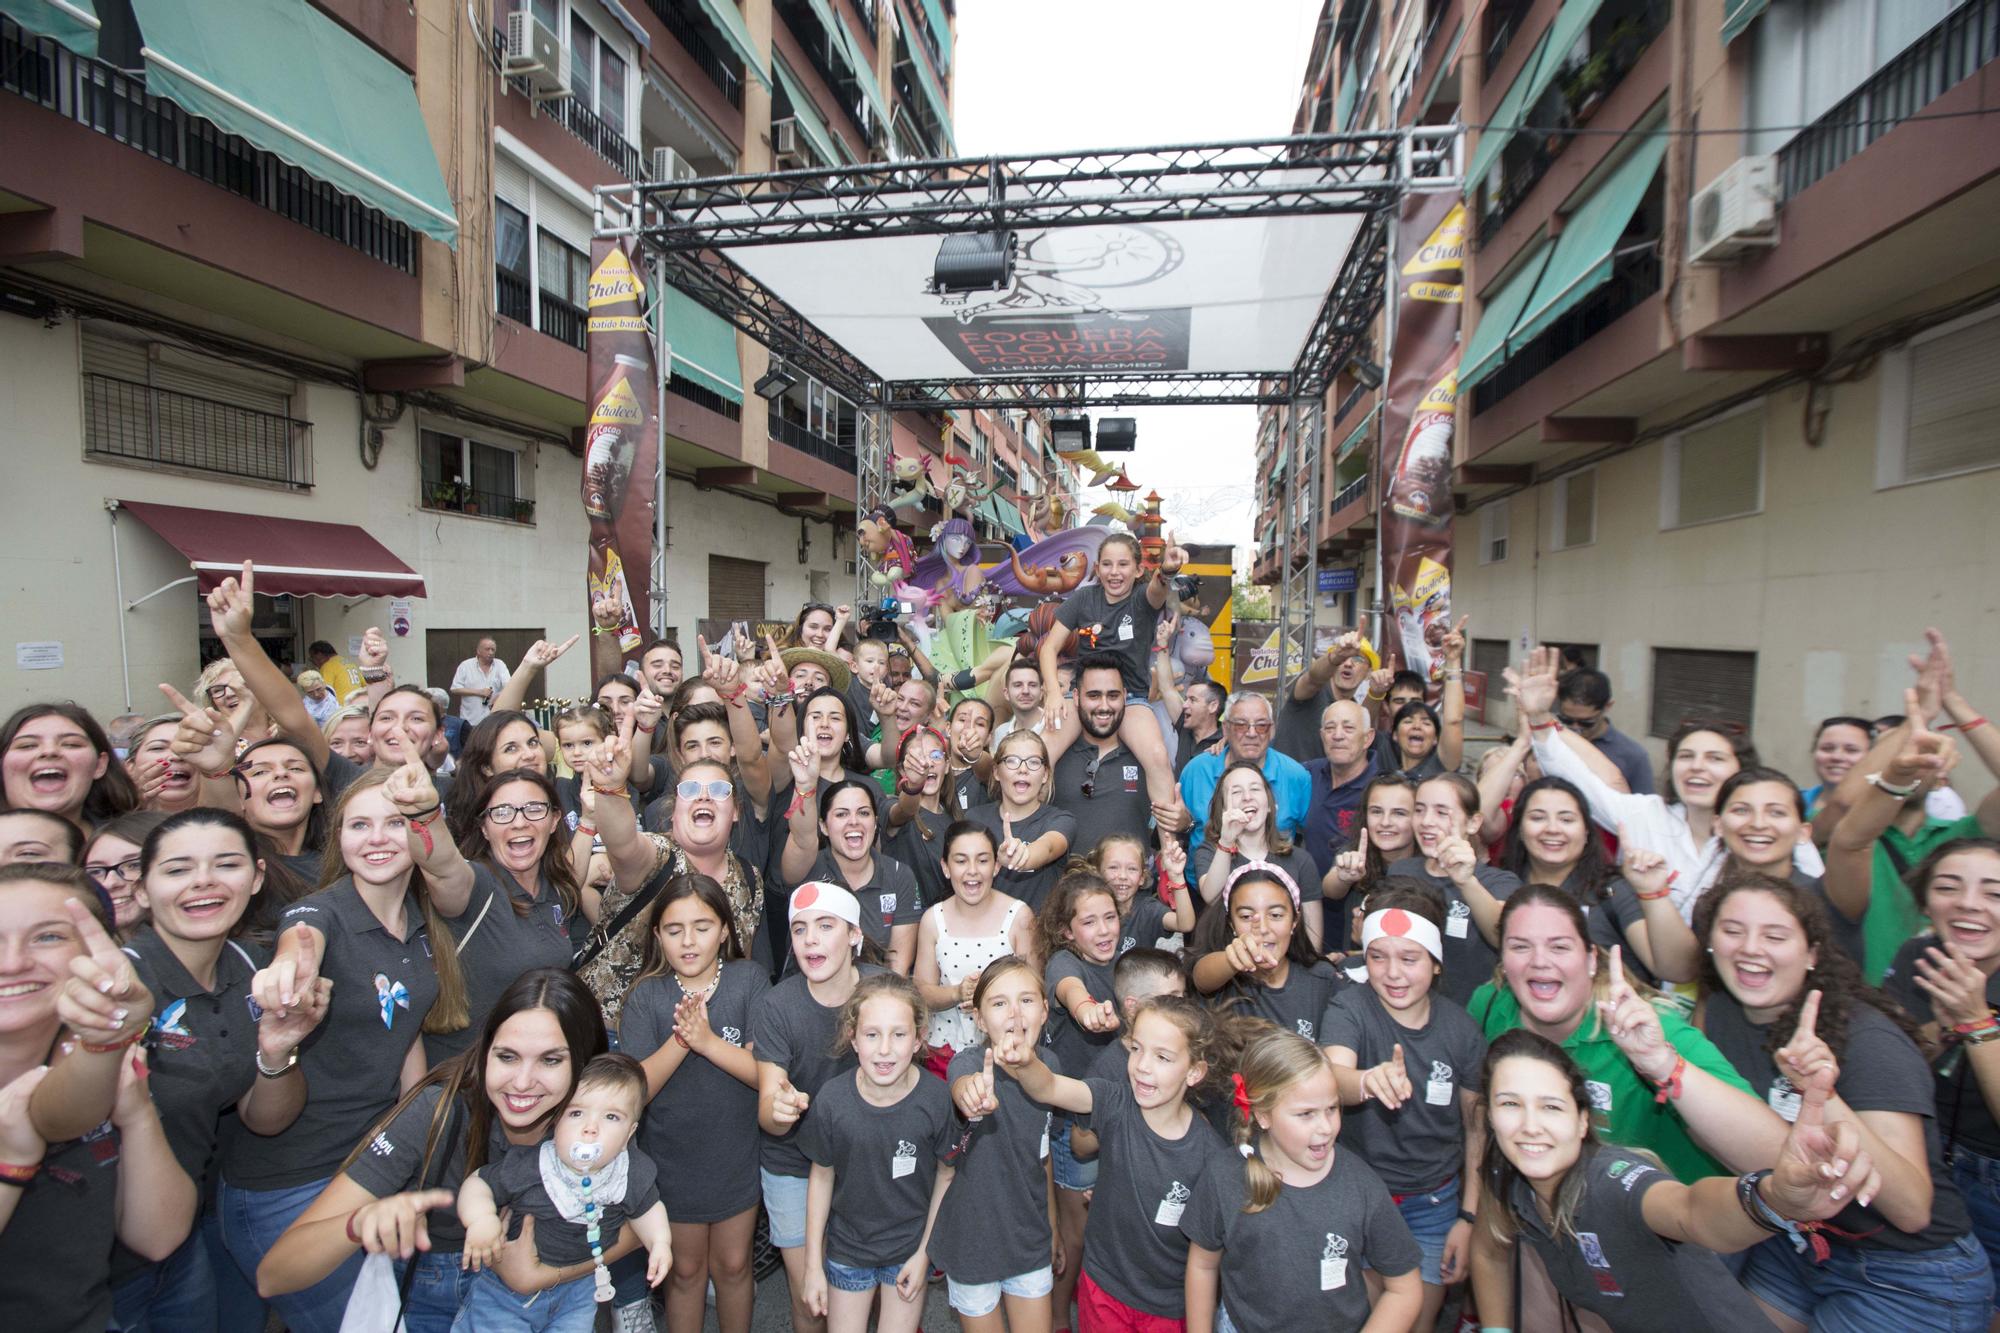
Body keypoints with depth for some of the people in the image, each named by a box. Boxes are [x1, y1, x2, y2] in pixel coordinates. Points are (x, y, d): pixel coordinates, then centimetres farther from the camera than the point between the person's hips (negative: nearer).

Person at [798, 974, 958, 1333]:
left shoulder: (935, 1098, -23)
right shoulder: (832, 1098, -23)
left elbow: (946, 1175, -7)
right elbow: (822, 1176, -7)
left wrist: (924, 1252, -2)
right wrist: (813, 1265, -1)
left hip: (911, 1246, 0)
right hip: (847, 1247, 0)